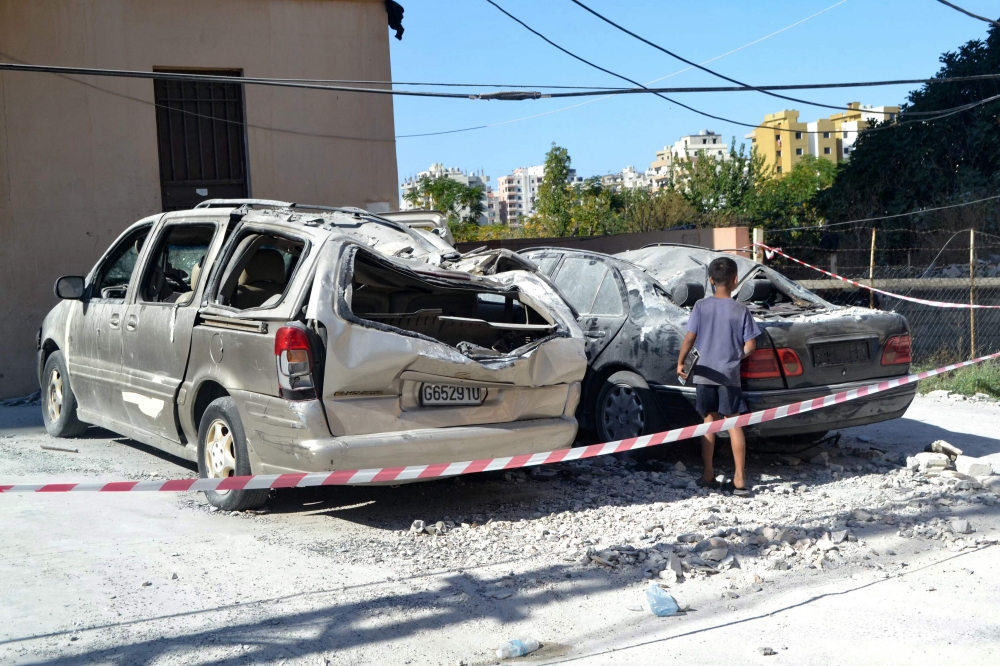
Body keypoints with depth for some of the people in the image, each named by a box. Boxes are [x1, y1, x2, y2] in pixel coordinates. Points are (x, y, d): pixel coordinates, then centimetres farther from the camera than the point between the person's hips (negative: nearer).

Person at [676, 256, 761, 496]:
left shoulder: (701, 307, -3)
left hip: (705, 374, 2)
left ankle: (708, 474, 15)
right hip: (729, 375, -1)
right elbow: (750, 346, -5)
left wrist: (680, 362, 0)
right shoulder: (740, 310, -5)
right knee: (734, 424, 2)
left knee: (710, 422, 12)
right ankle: (740, 479, -1)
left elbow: (690, 338, -7)